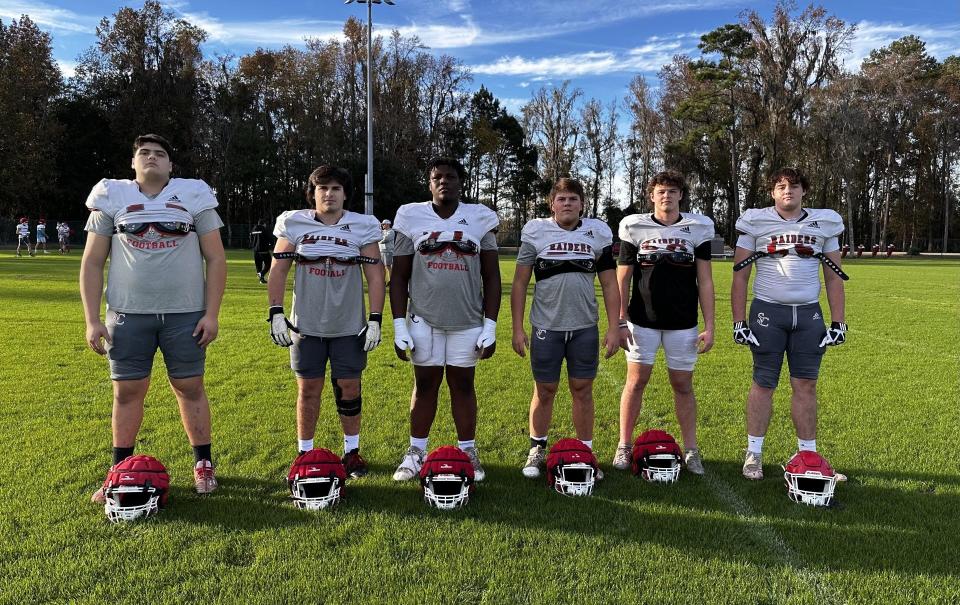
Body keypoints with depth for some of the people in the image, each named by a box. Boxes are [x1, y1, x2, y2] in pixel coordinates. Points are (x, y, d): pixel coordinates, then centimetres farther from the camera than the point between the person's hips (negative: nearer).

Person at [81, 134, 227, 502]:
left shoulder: (193, 196, 4)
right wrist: (92, 320, 0)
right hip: (128, 313, 1)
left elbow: (215, 258, 4)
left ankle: (203, 464, 17)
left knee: (190, 388, 5)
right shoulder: (112, 197, 6)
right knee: (127, 391, 5)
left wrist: (211, 314, -3)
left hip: (185, 313, -1)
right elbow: (92, 263, 8)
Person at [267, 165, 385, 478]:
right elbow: (278, 270, 4)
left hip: (349, 325, 0)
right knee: (308, 389, 7)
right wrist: (276, 313, -3)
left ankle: (352, 450, 21)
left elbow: (375, 276, 0)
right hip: (306, 324, 0)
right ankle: (305, 452, 20)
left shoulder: (363, 227, -1)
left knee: (349, 387, 6)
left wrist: (375, 320, -5)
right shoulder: (295, 223, 0)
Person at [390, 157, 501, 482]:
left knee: (462, 385, 9)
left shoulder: (480, 219, 3)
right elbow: (399, 276, 4)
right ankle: (416, 452, 20)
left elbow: (491, 277, 5)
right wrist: (398, 325, -2)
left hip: (468, 321, 0)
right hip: (423, 319, 0)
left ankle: (468, 451, 21)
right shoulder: (411, 218, 1)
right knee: (425, 385, 7)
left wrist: (490, 325, -1)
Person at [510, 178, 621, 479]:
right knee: (544, 390, 7)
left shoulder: (598, 234, 4)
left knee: (583, 390, 7)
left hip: (585, 327, 1)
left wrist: (613, 327, 1)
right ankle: (537, 450, 24)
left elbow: (609, 285, 7)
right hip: (546, 327, -1)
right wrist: (517, 328, -2)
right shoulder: (536, 232, -1)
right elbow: (520, 283, 1)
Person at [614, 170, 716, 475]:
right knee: (636, 381, 2)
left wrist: (709, 326, 0)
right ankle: (624, 446, 15)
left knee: (683, 385, 7)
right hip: (643, 321, 0)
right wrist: (620, 320, -3)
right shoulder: (635, 227, 0)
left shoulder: (698, 229, 2)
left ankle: (691, 449, 20)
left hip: (683, 322, 1)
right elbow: (623, 278, 3)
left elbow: (705, 281, 3)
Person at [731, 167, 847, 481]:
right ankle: (754, 453, 11)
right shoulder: (756, 223, 0)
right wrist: (738, 321, -4)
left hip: (809, 314, 3)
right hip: (767, 312, -2)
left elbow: (834, 278, 12)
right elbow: (740, 277, 1)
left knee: (806, 385, 5)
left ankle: (808, 452, 16)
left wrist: (838, 322, 6)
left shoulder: (824, 224, 8)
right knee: (763, 383, 2)